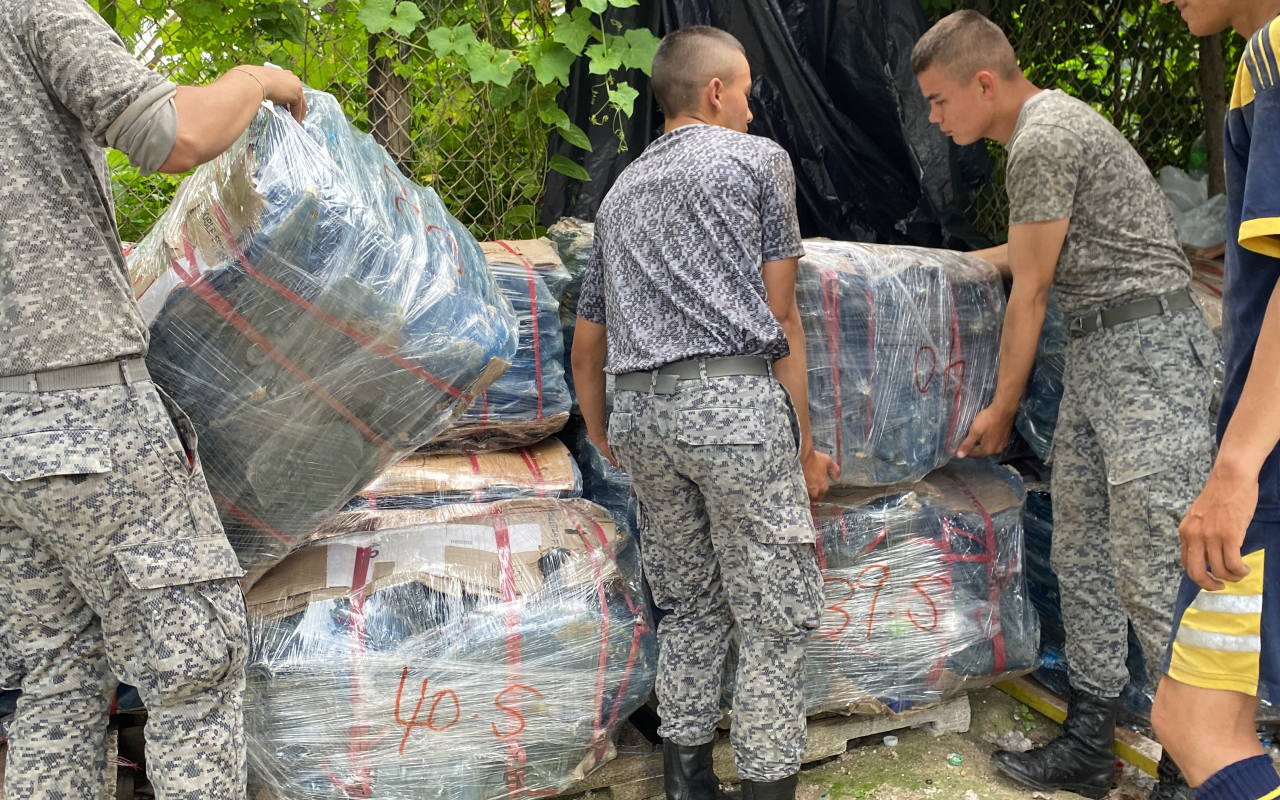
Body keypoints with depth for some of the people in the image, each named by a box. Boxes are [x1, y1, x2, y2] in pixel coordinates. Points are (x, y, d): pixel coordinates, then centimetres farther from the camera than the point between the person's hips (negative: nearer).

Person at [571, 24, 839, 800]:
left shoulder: (622, 191, 24)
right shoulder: (758, 158, 8)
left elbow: (587, 343, 25)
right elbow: (779, 315, 2)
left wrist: (601, 435, 40)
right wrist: (804, 441, 7)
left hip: (640, 412, 6)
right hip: (734, 403, -6)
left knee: (691, 608, 18)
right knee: (777, 617, 4)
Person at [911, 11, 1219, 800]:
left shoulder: (1043, 140, -14)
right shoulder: (1047, 123, 17)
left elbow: (1031, 292, -9)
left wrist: (1002, 409, 1)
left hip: (1149, 349, -10)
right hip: (1096, 352, 10)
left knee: (1154, 572, -8)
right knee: (1082, 558, 9)